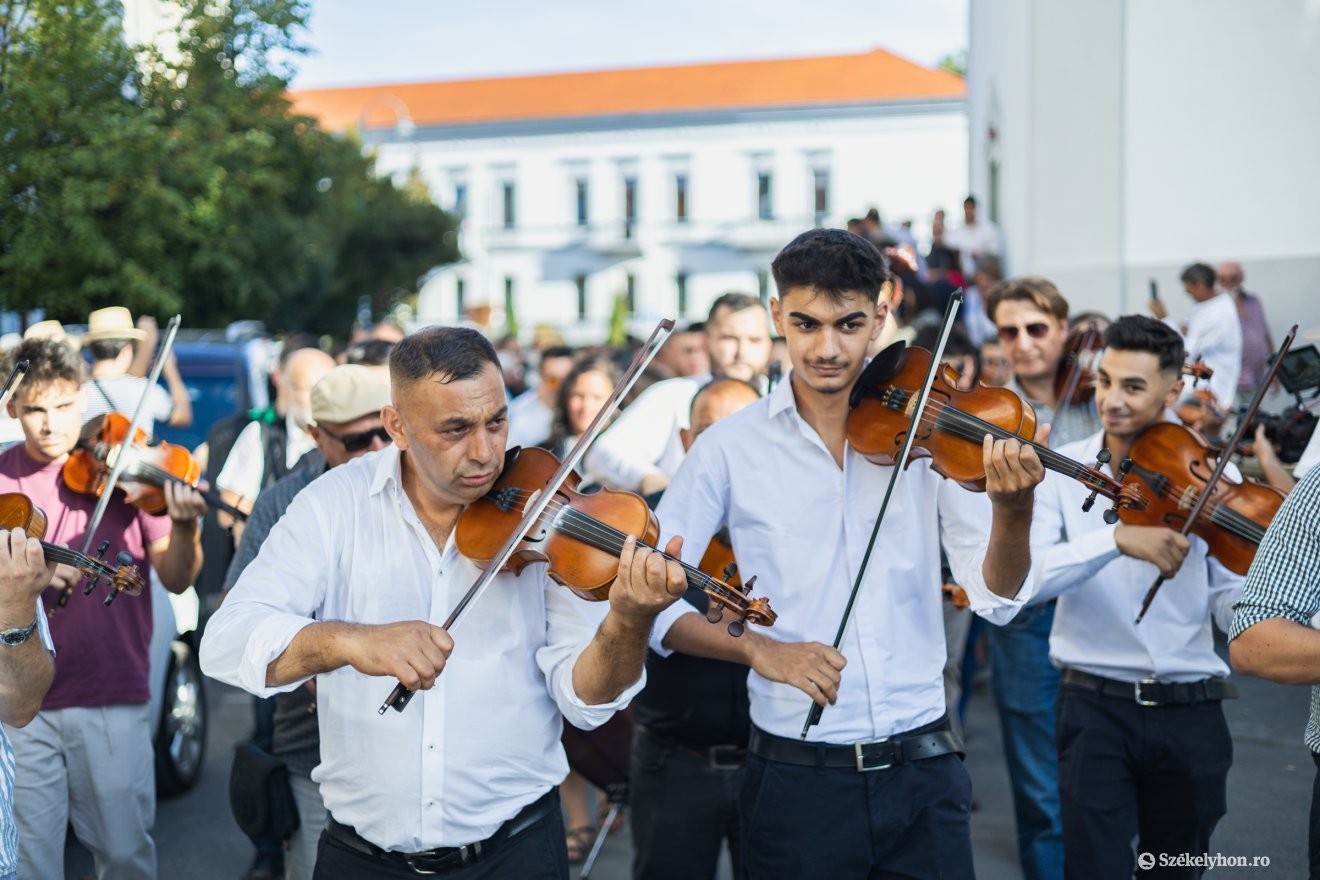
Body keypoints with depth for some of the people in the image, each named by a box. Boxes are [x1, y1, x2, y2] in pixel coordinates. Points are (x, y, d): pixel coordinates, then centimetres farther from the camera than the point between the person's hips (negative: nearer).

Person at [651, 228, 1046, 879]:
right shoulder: (731, 447, -3)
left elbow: (996, 597, -5)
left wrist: (1012, 510, -25)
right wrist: (759, 648, -18)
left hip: (923, 772, 1)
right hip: (797, 776, -1)